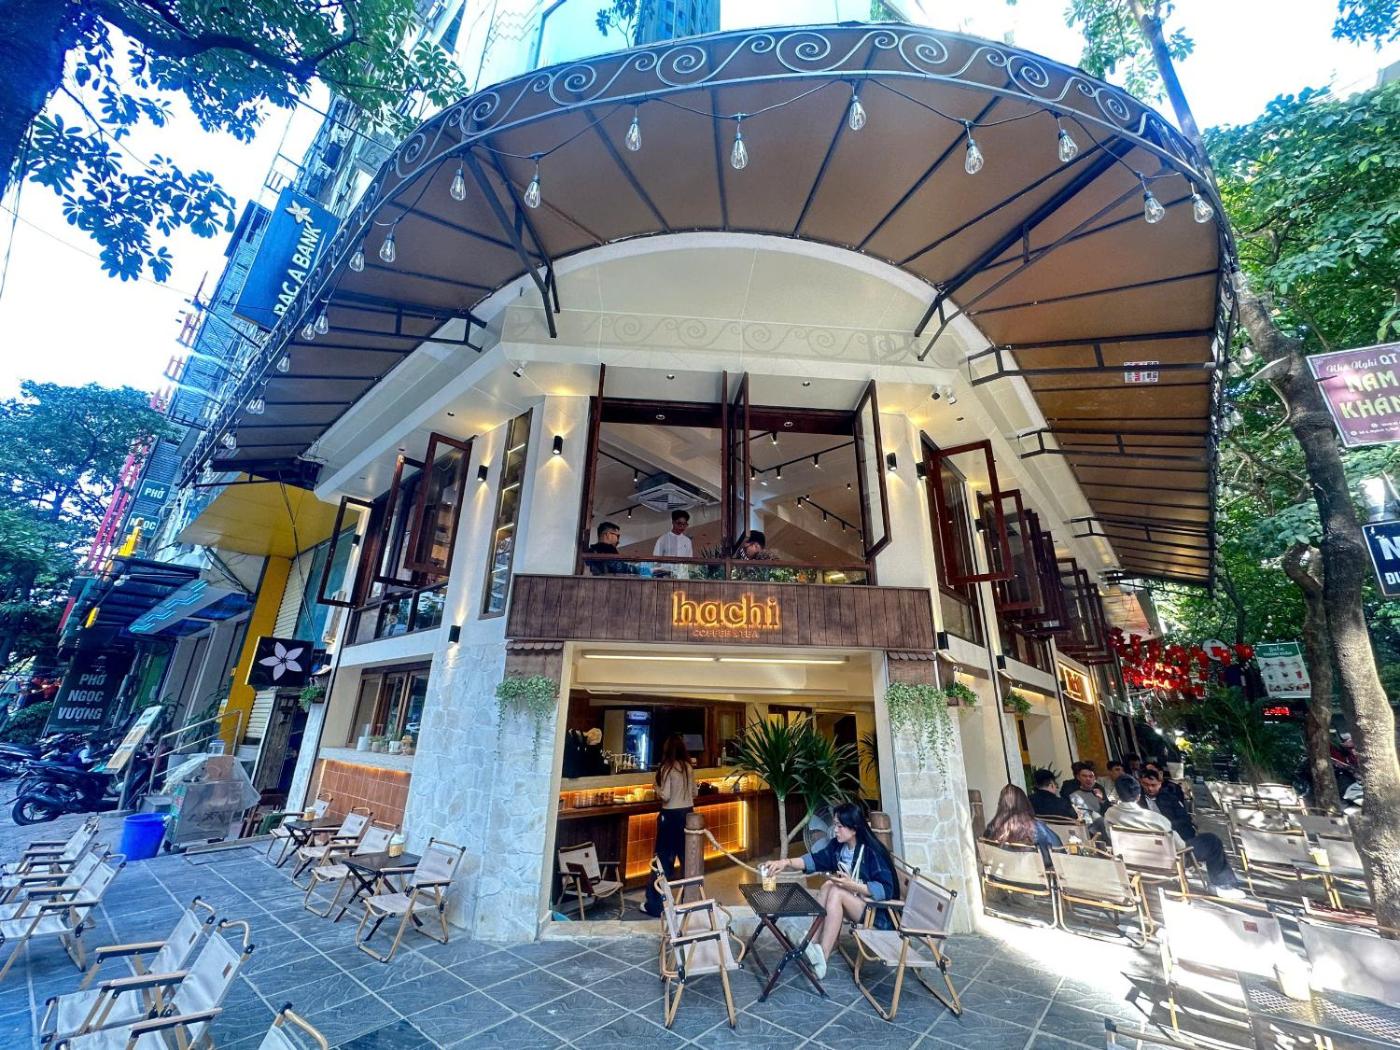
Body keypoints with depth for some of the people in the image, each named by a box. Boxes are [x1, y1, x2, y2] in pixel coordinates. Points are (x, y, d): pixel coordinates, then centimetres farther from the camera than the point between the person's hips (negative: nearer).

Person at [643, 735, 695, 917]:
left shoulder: (667, 768, -15)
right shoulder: (689, 767, 2)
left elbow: (665, 796, -17)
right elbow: (694, 793, 10)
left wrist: (657, 789, 1)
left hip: (671, 815, -5)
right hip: (688, 813, 5)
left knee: (664, 859, 5)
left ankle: (655, 905, 14)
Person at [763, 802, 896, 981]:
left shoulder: (872, 852, -22)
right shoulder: (838, 845, -3)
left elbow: (886, 889, -25)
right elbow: (815, 859, -7)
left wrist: (852, 885, -32)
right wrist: (786, 862, -21)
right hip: (850, 904, 7)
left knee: (835, 891, -28)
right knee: (827, 886, -19)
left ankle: (822, 956, -24)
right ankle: (814, 943, -19)